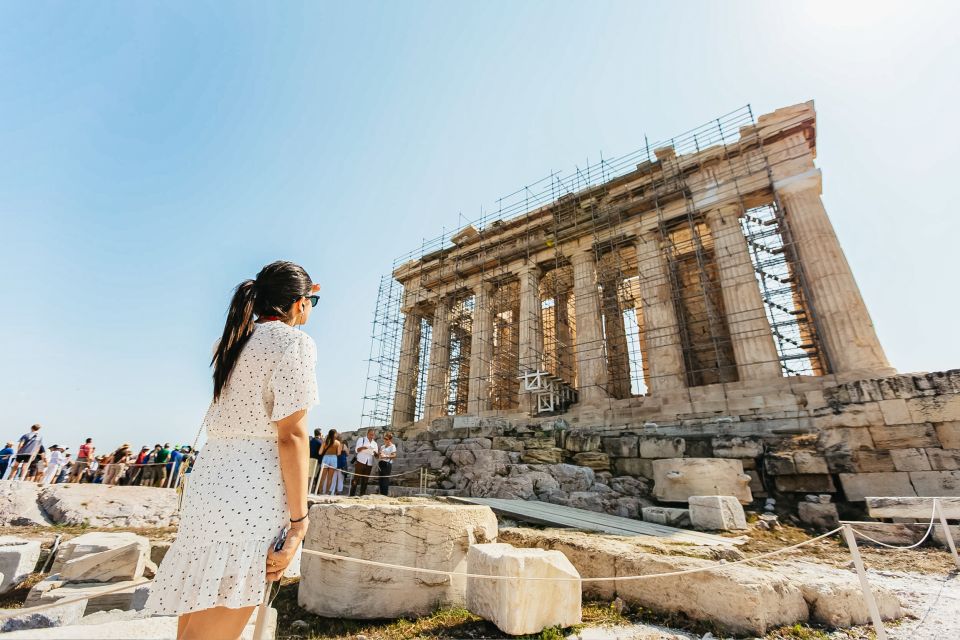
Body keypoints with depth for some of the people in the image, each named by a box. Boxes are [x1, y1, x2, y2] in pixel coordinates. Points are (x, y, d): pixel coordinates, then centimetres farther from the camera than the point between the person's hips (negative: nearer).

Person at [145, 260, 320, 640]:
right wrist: (299, 521, -13)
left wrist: (295, 294, 46)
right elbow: (291, 435, -17)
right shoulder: (295, 342, -11)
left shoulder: (235, 339, 13)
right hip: (252, 493, -9)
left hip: (207, 480, 9)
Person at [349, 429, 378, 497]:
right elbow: (356, 450, -5)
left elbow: (376, 455, 13)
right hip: (361, 462, -4)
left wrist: (375, 453, -11)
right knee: (356, 479, -5)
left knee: (365, 480, 4)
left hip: (369, 464, 4)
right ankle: (352, 495, -1)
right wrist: (362, 447, -25)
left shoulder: (374, 443, 15)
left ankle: (362, 495, 9)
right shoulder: (361, 439, 4)